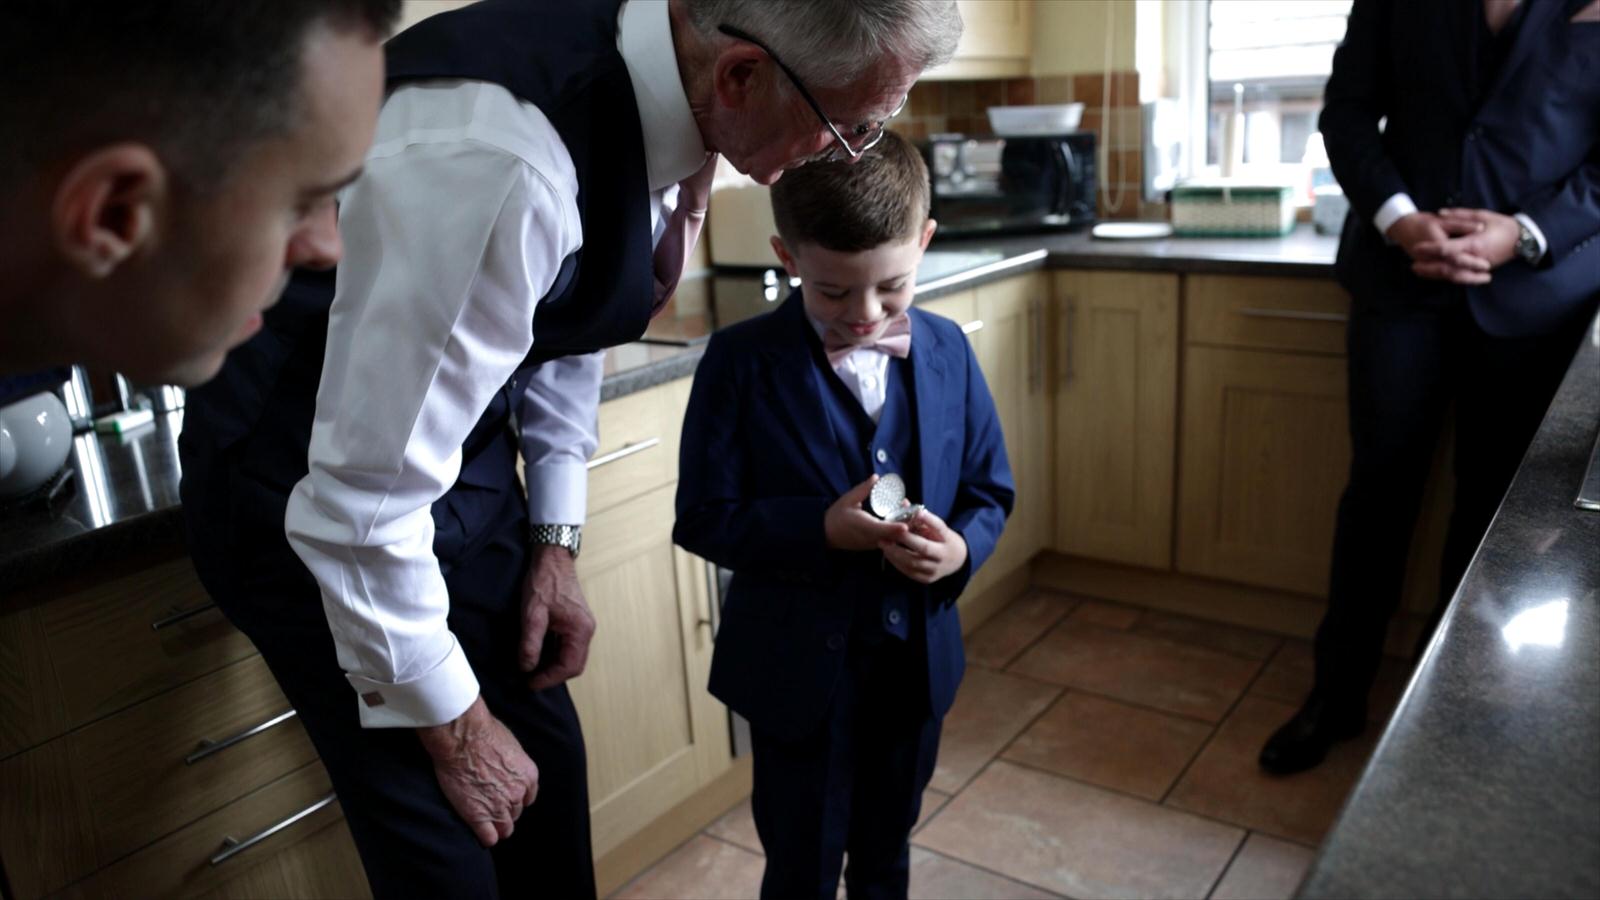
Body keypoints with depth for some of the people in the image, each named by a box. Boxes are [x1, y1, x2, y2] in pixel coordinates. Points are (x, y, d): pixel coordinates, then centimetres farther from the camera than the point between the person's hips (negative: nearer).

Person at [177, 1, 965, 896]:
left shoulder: (656, 82, -10)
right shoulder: (491, 155, -36)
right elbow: (361, 495, -30)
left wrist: (556, 539, 4)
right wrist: (456, 728, -15)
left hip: (459, 441, 7)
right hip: (316, 479, -7)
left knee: (548, 765, 16)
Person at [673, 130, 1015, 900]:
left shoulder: (947, 351, -3)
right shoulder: (742, 363, -15)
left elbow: (989, 490, 4)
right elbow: (703, 518, -13)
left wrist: (962, 548, -17)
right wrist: (820, 529, -27)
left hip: (916, 656, 4)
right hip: (799, 666, -3)